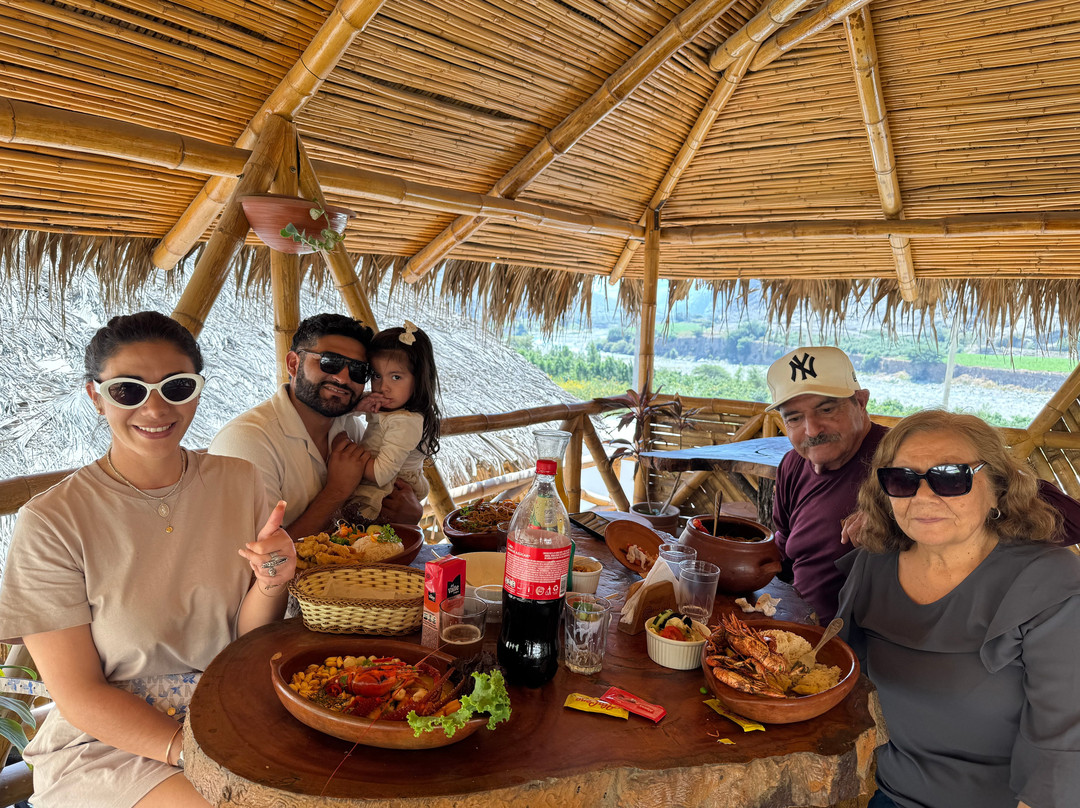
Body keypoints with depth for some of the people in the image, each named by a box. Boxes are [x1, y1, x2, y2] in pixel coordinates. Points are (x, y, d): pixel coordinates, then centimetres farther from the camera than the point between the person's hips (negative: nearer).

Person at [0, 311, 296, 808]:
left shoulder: (239, 482, -1)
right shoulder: (50, 523, -13)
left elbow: (247, 642, 1)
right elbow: (77, 694, -10)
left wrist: (270, 585, -20)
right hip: (104, 744, -4)